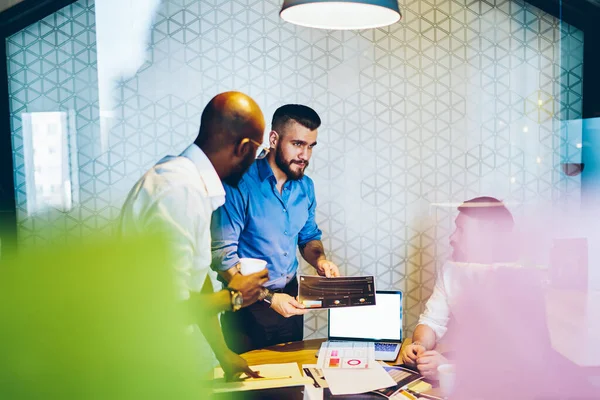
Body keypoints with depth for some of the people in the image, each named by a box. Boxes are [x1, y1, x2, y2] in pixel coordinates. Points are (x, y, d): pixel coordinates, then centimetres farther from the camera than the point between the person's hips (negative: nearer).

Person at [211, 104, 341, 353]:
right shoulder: (239, 183, -19)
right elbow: (223, 256, -20)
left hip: (290, 298, 6)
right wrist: (267, 298, -24)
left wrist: (319, 260, -7)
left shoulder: (305, 186, 0)